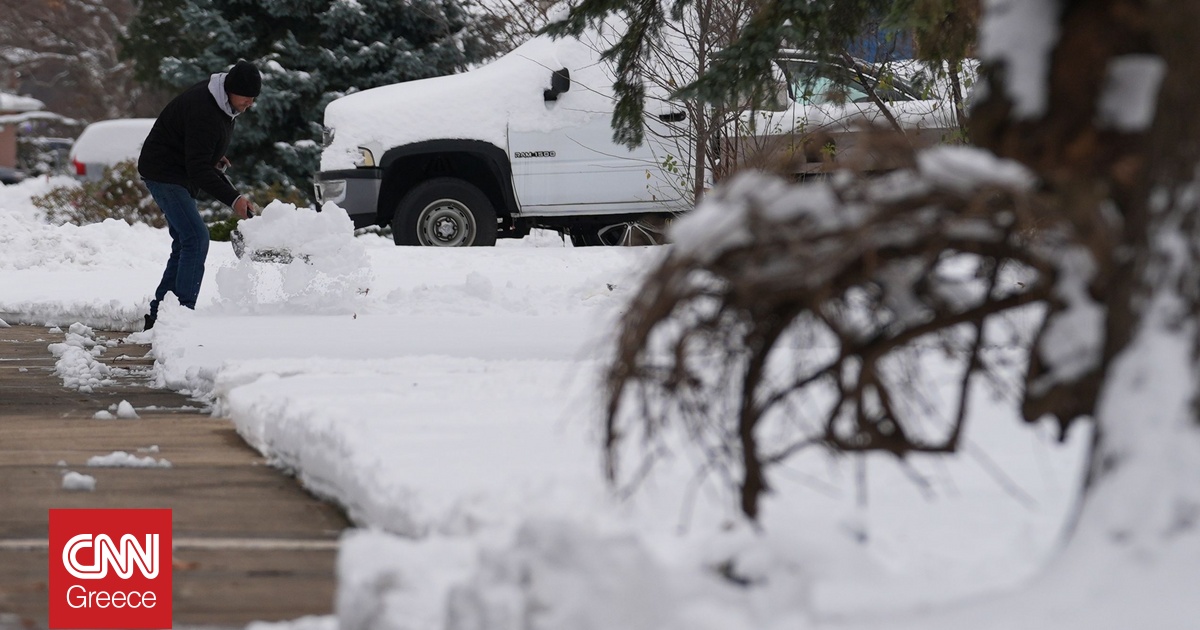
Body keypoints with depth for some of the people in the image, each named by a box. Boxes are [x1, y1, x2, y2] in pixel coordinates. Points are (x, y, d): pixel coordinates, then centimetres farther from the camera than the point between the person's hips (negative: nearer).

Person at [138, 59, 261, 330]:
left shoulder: (222, 101, 2)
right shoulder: (203, 111, -30)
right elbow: (198, 169, -32)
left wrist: (215, 160, 10)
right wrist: (233, 198, -37)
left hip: (180, 173, 10)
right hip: (164, 173, -10)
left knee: (185, 242, 10)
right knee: (196, 237, -18)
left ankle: (157, 315, 13)